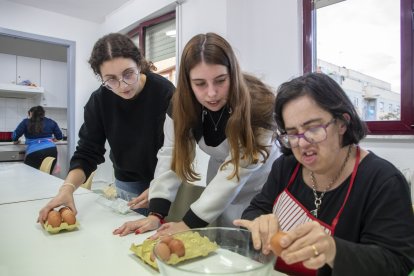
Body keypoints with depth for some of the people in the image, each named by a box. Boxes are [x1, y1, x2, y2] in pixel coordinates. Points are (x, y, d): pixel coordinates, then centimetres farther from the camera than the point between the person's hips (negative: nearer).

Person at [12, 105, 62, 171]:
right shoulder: (51, 122, 17)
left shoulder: (26, 122, 12)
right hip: (51, 150, 2)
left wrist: (15, 141, 30)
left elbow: (15, 136, 7)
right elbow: (60, 136, 22)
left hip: (33, 153, -2)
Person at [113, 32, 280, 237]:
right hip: (219, 191, 4)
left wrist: (191, 222, -31)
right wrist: (156, 213, -26)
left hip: (260, 191, -3)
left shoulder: (258, 105, -28)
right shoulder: (182, 104, -14)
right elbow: (172, 155, -16)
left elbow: (238, 169, -29)